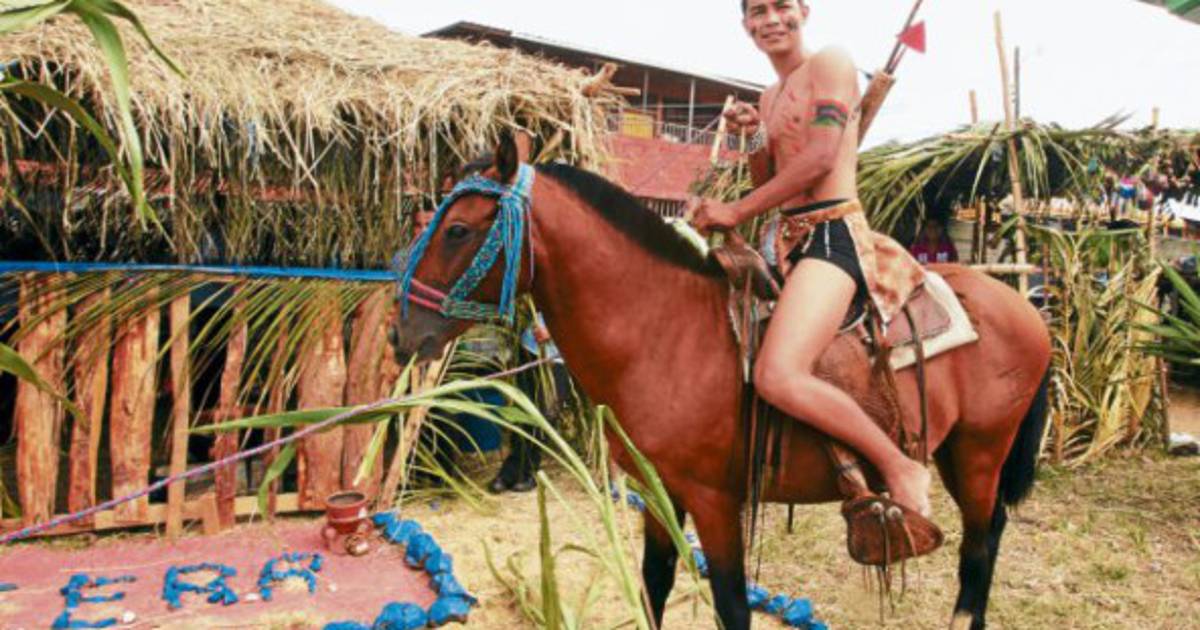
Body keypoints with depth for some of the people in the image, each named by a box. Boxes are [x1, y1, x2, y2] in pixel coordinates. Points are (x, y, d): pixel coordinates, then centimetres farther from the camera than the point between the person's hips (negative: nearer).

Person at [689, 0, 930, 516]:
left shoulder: (830, 63, -1)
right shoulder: (769, 98, 23)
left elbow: (820, 158, -13)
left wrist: (737, 212, -12)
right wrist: (753, 136, 4)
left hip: (833, 234, -10)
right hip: (789, 241, 10)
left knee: (778, 376, -28)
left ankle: (900, 469, -12)